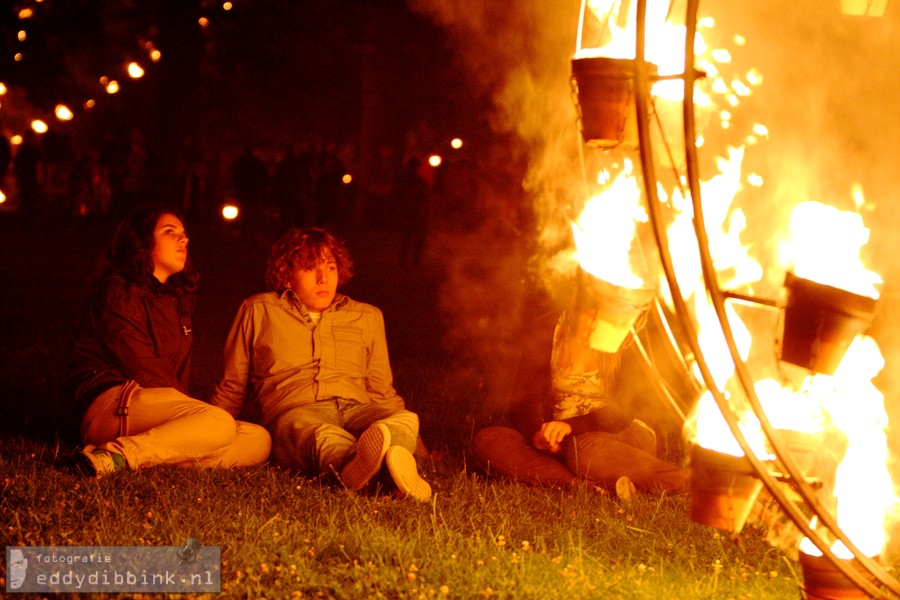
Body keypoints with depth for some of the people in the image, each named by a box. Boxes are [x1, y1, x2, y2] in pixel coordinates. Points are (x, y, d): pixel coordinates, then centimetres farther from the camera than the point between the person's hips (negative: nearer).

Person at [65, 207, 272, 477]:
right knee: (218, 423, -31)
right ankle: (116, 455, -35)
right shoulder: (119, 291, 1)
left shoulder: (175, 301, 26)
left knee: (259, 439, -11)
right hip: (112, 405, -8)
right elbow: (142, 367, -9)